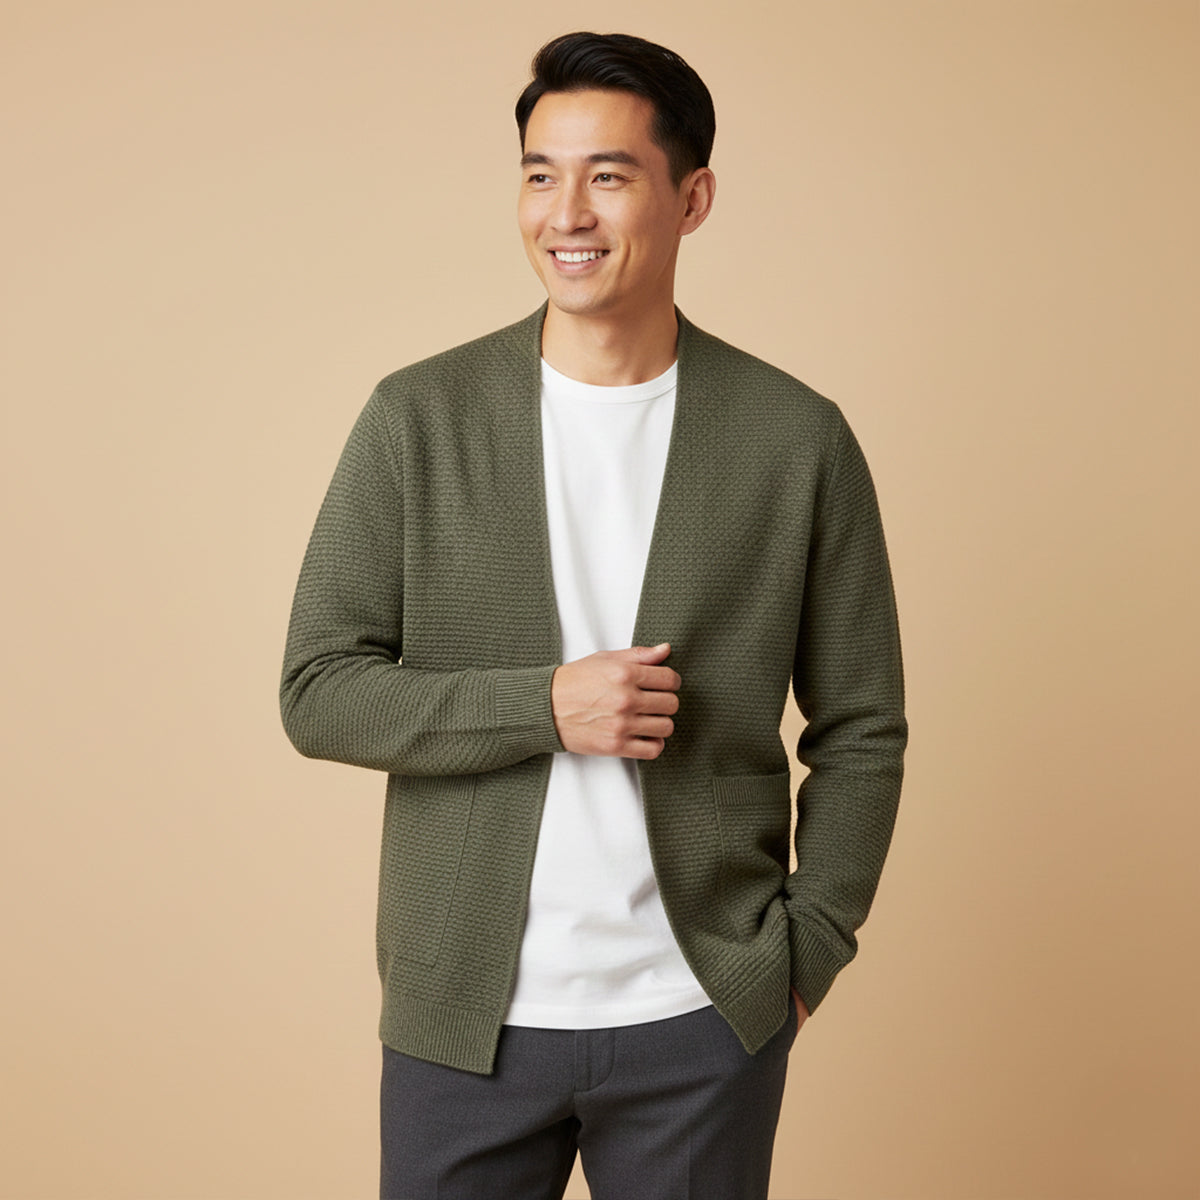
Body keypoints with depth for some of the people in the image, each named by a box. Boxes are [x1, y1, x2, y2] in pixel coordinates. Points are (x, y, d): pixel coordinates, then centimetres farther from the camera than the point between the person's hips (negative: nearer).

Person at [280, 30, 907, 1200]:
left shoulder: (799, 438, -3)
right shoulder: (417, 418, -3)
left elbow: (861, 729, 4)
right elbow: (316, 692, -4)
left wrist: (808, 950, -2)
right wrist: (545, 705, -16)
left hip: (701, 1017, 0)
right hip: (465, 1015, 0)